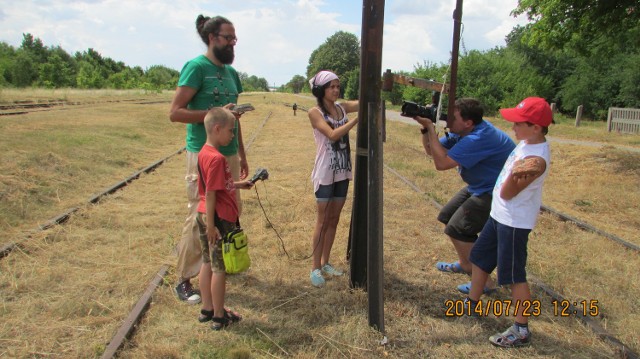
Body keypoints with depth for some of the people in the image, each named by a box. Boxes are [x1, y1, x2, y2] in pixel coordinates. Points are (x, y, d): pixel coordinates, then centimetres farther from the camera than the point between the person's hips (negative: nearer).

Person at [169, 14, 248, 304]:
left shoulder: (231, 72, 14)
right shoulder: (196, 67, -8)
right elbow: (175, 112, -13)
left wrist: (242, 154, 21)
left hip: (229, 155, 8)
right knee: (199, 218, -3)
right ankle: (184, 280, 9)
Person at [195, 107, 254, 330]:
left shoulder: (204, 153, 8)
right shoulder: (216, 158, -21)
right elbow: (210, 194, -22)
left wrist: (238, 185, 17)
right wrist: (211, 226, -20)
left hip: (205, 216, 9)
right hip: (218, 219, -9)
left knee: (208, 263, 17)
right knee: (220, 268, 3)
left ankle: (207, 310, 29)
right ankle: (219, 317, 16)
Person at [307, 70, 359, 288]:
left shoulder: (342, 108, 6)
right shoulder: (315, 112, -9)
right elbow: (332, 134, -22)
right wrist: (357, 118, -26)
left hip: (343, 172, 6)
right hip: (325, 173, -6)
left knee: (334, 219, 13)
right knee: (322, 221, 1)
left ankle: (325, 263, 26)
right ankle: (315, 268, 13)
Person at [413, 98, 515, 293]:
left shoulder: (479, 138, -32)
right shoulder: (462, 132, -2)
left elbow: (441, 162, -33)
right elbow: (431, 150, 4)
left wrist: (431, 127, -29)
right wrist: (425, 127, -13)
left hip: (498, 193, -10)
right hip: (479, 187, 10)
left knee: (457, 229, -14)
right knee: (447, 216, 17)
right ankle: (464, 263, 35)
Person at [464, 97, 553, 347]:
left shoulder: (536, 159, -26)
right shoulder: (526, 143, 1)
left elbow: (507, 193, -26)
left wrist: (514, 176, -40)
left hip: (515, 222, -10)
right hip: (499, 214, 10)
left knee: (514, 275, 0)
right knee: (480, 257, 21)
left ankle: (521, 331, 13)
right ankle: (471, 304, 38)